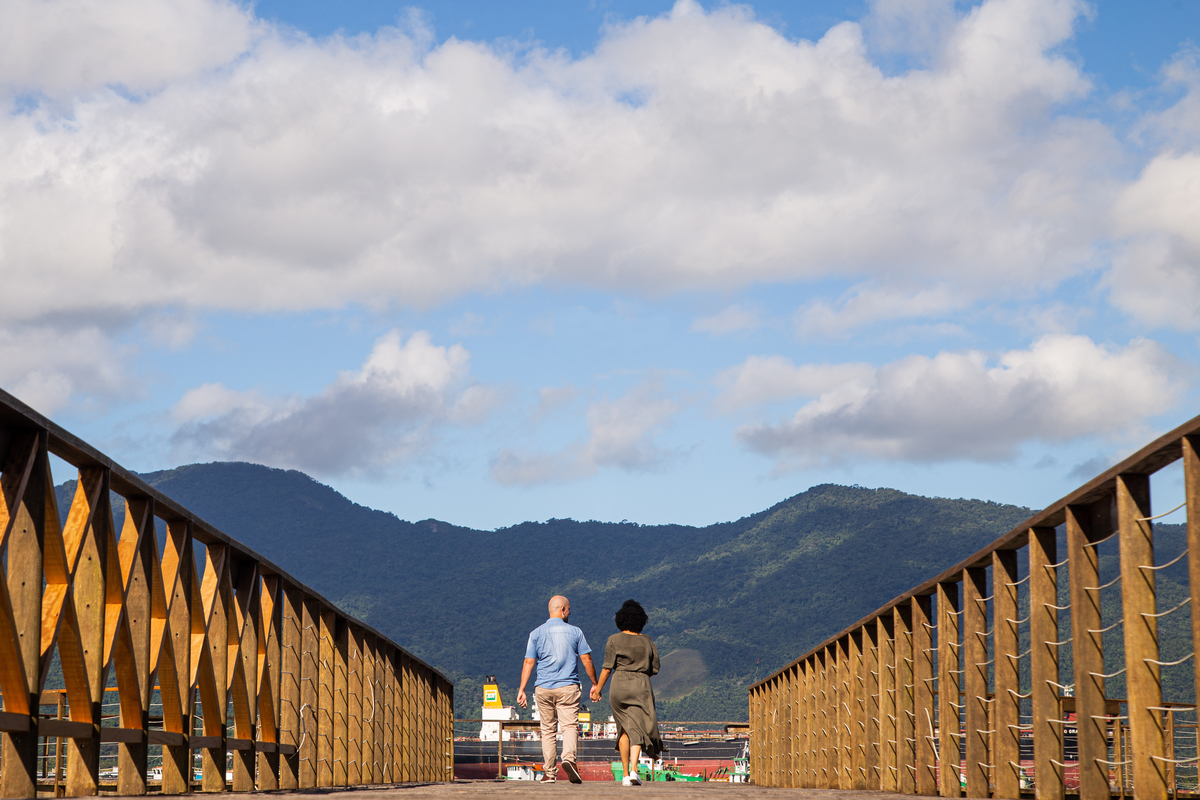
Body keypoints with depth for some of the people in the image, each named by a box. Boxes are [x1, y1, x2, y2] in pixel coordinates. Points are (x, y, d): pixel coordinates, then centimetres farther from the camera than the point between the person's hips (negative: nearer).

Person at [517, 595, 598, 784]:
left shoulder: (537, 633, 5)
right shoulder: (575, 632, 3)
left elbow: (529, 663, 0)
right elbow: (586, 660, 4)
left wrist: (521, 690, 0)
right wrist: (595, 685, 14)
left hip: (543, 688, 2)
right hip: (568, 687, -2)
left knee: (548, 730, 10)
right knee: (570, 725, -6)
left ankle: (549, 773, 10)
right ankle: (569, 758, -33)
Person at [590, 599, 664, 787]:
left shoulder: (614, 640, -2)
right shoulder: (647, 641, 5)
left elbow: (607, 668, -5)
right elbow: (654, 669, 9)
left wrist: (598, 688, 3)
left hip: (619, 686, 0)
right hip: (641, 687, 0)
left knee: (624, 729, 11)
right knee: (637, 729, 0)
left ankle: (626, 774, 10)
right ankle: (634, 770, -21)